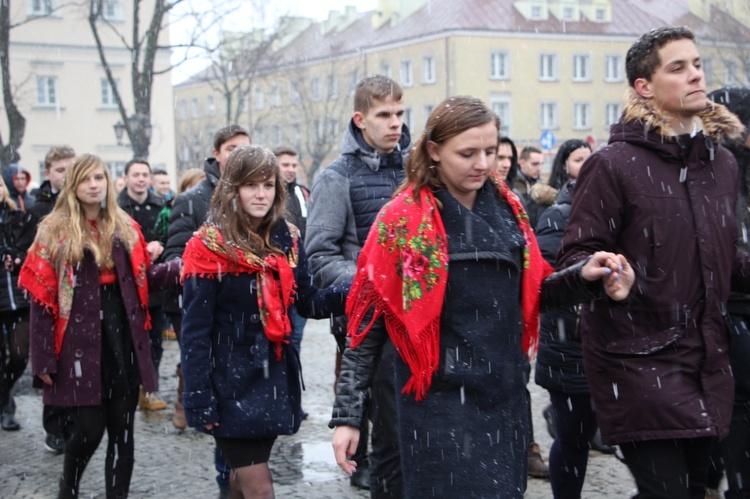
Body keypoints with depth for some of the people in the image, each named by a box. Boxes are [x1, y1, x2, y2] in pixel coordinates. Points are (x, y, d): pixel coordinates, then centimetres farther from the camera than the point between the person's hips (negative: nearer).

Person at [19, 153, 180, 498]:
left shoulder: (126, 228, 11)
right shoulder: (54, 231, -1)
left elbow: (142, 279, 11)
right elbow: (41, 299, -5)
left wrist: (178, 268, -9)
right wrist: (43, 360, -9)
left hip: (123, 339, 4)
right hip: (79, 342, -4)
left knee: (122, 429, 5)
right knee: (89, 428, -3)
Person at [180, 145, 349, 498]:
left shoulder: (288, 239, 3)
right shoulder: (209, 247, -13)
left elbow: (308, 303, 4)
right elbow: (195, 330, -14)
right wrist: (199, 399, -17)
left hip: (276, 379, 5)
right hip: (231, 382, -5)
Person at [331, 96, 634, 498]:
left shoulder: (507, 208, 4)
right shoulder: (403, 220, -9)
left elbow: (529, 292, 14)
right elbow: (367, 323, -7)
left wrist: (582, 278, -6)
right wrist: (347, 415, -8)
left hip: (506, 397, 5)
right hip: (439, 403, -5)